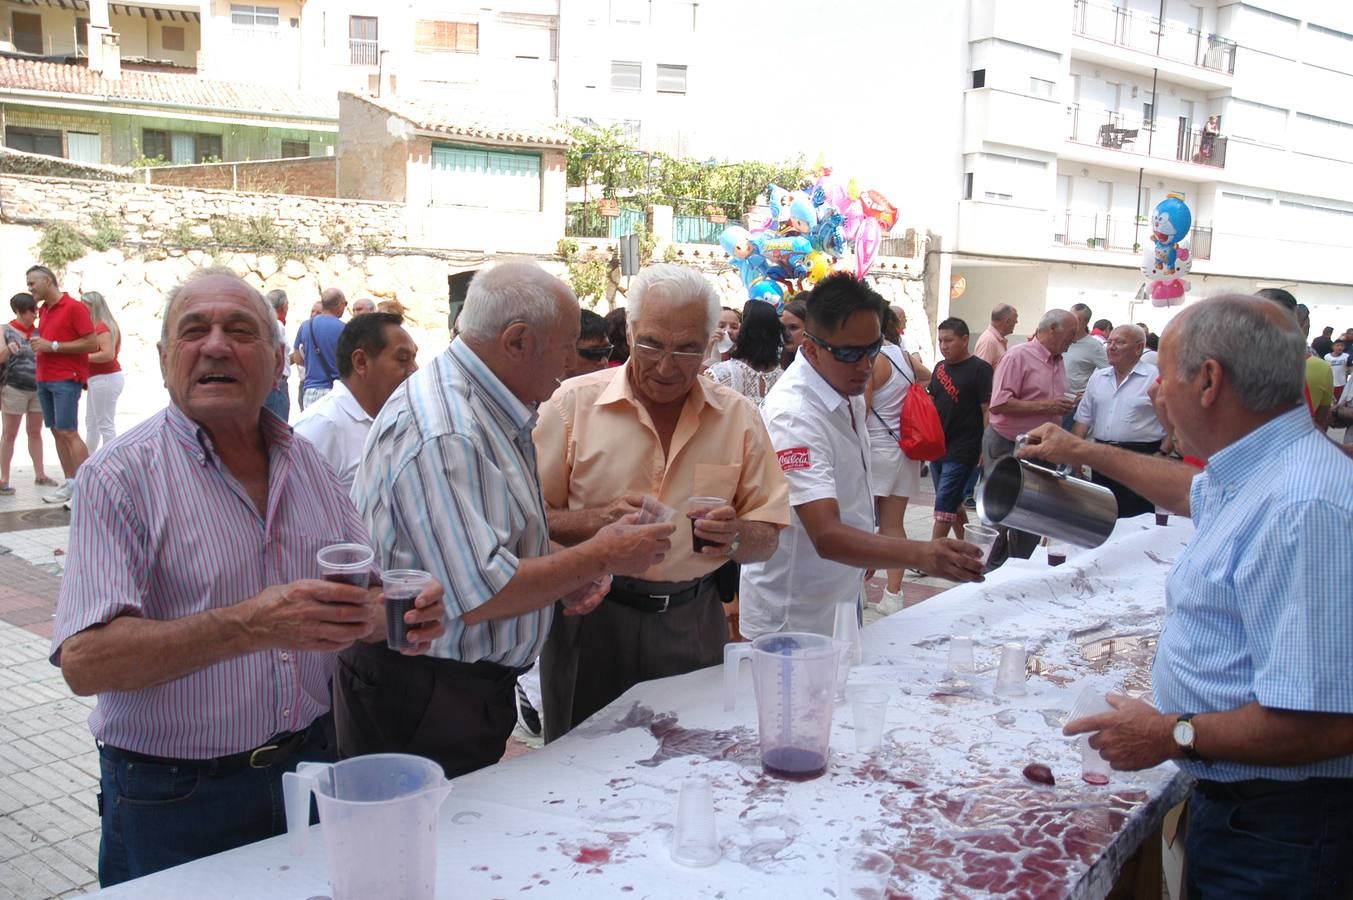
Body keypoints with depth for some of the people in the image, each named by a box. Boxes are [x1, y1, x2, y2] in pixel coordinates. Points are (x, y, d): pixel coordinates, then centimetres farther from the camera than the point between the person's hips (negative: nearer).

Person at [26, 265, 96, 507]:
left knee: (68, 432, -12)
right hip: (44, 380, 8)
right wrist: (39, 345, 7)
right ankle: (71, 484, 11)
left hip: (66, 380, -8)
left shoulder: (74, 307, -8)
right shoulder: (43, 310, 15)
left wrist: (53, 346, -15)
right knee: (56, 432, 7)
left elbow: (92, 344, -14)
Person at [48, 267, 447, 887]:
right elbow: (85, 661, -22)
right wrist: (250, 626, -34)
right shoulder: (122, 476, -12)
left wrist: (403, 614, -14)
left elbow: (360, 599, 9)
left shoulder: (307, 463, 4)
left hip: (308, 768, 5)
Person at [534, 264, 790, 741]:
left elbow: (767, 536, 6)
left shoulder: (738, 417, 4)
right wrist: (597, 520, -21)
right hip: (590, 617, -2)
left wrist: (736, 537, -16)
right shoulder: (574, 403, -3)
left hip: (694, 624, 2)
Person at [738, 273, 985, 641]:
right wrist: (921, 554, -49)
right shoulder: (794, 415, -28)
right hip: (792, 621, -9)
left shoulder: (848, 391, 1)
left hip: (842, 598, 9)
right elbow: (827, 536, -37)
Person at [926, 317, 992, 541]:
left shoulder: (980, 369, -9)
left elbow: (989, 411, -12)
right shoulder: (940, 367, 11)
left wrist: (986, 449, -16)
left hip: (962, 450, -7)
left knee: (944, 505, -9)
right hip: (938, 446, 7)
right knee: (953, 503, 16)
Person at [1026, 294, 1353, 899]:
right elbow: (1193, 492, 29)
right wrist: (1084, 453, 35)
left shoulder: (1303, 509, -30)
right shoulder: (1255, 475, 3)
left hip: (1276, 824, -9)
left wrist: (1175, 736, -21)